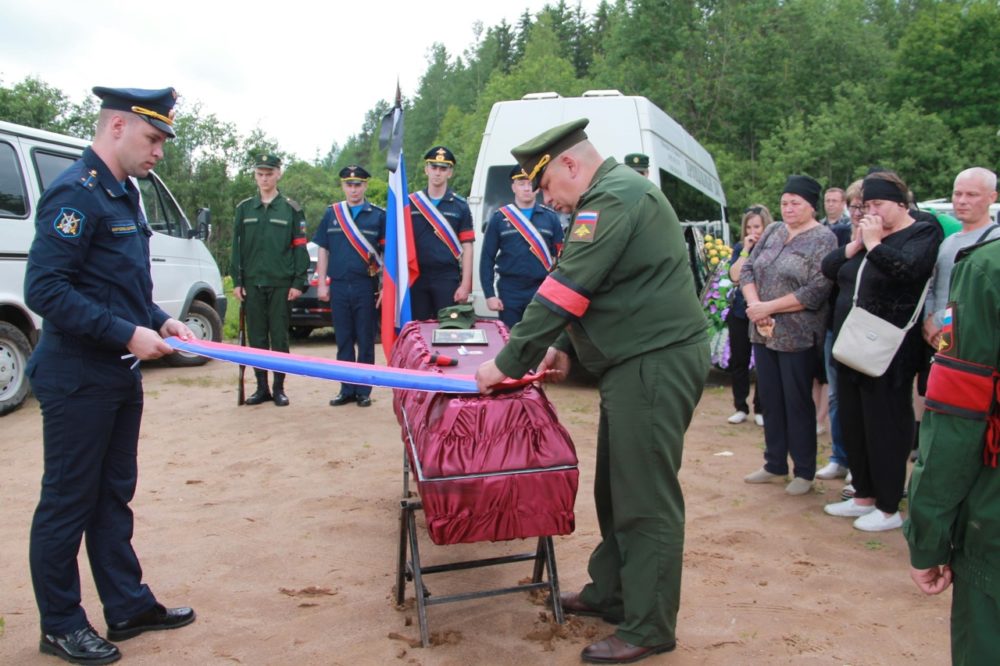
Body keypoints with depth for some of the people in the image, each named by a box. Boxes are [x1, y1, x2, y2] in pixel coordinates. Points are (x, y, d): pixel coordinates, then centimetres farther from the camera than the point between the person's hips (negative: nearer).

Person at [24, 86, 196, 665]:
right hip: (78, 379, -9)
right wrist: (127, 334, -23)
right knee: (68, 502, 5)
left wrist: (159, 320, 6)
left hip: (119, 377, 9)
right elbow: (45, 289, -23)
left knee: (114, 495, 17)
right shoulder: (77, 193, -16)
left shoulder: (124, 192, 13)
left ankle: (129, 606, 29)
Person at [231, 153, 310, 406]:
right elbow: (237, 246, 9)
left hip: (281, 284, -2)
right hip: (252, 284, 3)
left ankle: (279, 388, 11)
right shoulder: (244, 208, 10)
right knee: (256, 337, 6)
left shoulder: (291, 209, 3)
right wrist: (237, 281, 2)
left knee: (279, 337, 2)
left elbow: (300, 248, 0)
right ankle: (262, 388, 15)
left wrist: (299, 282, -7)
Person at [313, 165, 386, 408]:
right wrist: (322, 283, 4)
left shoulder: (378, 215, 3)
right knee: (343, 340, 8)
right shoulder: (331, 214, 10)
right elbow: (323, 251, 12)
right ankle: (347, 390, 16)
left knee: (365, 341, 3)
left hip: (366, 286, -2)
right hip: (338, 286, 2)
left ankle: (364, 391, 11)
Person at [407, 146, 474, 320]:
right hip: (417, 278, 2)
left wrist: (465, 284, -6)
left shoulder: (460, 206, 4)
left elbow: (467, 248, 1)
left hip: (448, 279, -1)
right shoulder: (410, 203, 7)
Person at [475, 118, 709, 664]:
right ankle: (609, 594, 31)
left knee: (645, 500, -3)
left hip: (655, 366, -11)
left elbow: (565, 289, -20)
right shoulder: (615, 193, 19)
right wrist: (564, 345, 17)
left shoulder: (612, 197, -16)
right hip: (637, 363, 11)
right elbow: (592, 289, 24)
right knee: (614, 489, 17)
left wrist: (509, 363, -14)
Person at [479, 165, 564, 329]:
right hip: (509, 292, -1)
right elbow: (487, 259, 2)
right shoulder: (499, 218, 3)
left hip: (542, 292, 1)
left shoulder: (551, 218, 6)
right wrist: (489, 294, -5)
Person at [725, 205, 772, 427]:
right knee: (738, 361, 7)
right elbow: (734, 276, -9)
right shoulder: (740, 248, 7)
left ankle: (760, 409, 15)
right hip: (740, 313, 3)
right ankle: (740, 407, 19)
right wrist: (746, 250, -11)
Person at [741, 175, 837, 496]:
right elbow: (747, 270, 7)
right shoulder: (773, 231, 10)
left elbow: (816, 290, -17)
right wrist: (754, 305, -11)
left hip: (798, 336, -6)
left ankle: (804, 471, 18)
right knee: (770, 400, 13)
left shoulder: (823, 239, -8)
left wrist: (768, 307, -17)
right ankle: (775, 464, 27)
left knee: (798, 404, 3)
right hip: (763, 333, 6)